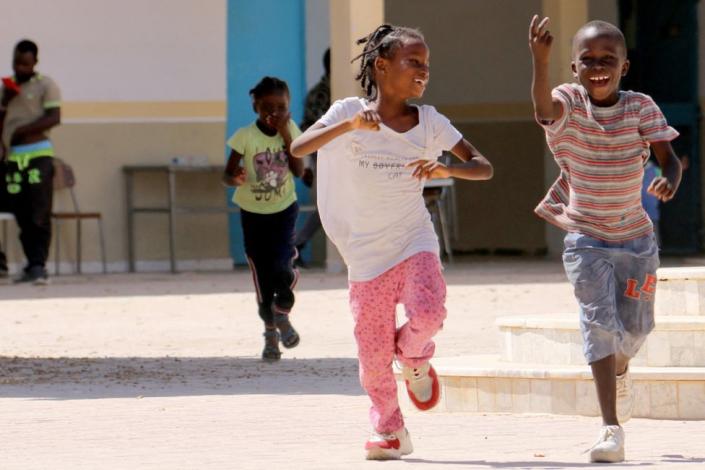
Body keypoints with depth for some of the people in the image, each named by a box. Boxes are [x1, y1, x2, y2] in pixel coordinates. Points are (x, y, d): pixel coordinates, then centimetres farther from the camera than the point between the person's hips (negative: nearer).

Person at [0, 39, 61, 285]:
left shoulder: (45, 85, 1)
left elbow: (54, 117, -10)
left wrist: (22, 130, -14)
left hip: (38, 155, -5)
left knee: (39, 215, -11)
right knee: (22, 216, 3)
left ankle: (38, 266, -15)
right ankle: (32, 266, 9)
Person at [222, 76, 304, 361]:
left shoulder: (291, 131, -8)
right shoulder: (246, 136, -15)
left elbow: (299, 172, -15)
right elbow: (227, 174, -13)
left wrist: (286, 136, -21)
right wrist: (235, 179, -38)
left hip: (284, 209, 0)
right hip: (253, 212, 0)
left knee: (280, 266, -18)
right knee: (262, 273, 3)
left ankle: (282, 312, 12)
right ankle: (270, 331, 20)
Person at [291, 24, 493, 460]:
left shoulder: (429, 121, 0)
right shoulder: (350, 112, -5)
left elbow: (484, 167, 0)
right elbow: (298, 148, -19)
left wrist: (447, 169, -20)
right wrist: (348, 125, -32)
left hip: (415, 243, 0)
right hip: (366, 254, 0)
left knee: (427, 314, -26)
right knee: (373, 352, 1)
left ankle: (414, 358, 10)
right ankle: (389, 430, 24)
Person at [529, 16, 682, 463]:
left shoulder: (641, 107, -9)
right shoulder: (569, 103, -14)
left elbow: (669, 156, -13)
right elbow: (545, 109, -37)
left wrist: (670, 180, -38)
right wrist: (540, 61, -56)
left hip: (636, 236, 2)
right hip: (587, 238, -2)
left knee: (634, 326, 11)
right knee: (599, 321, -15)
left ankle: (620, 372, 49)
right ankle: (611, 428, -17)